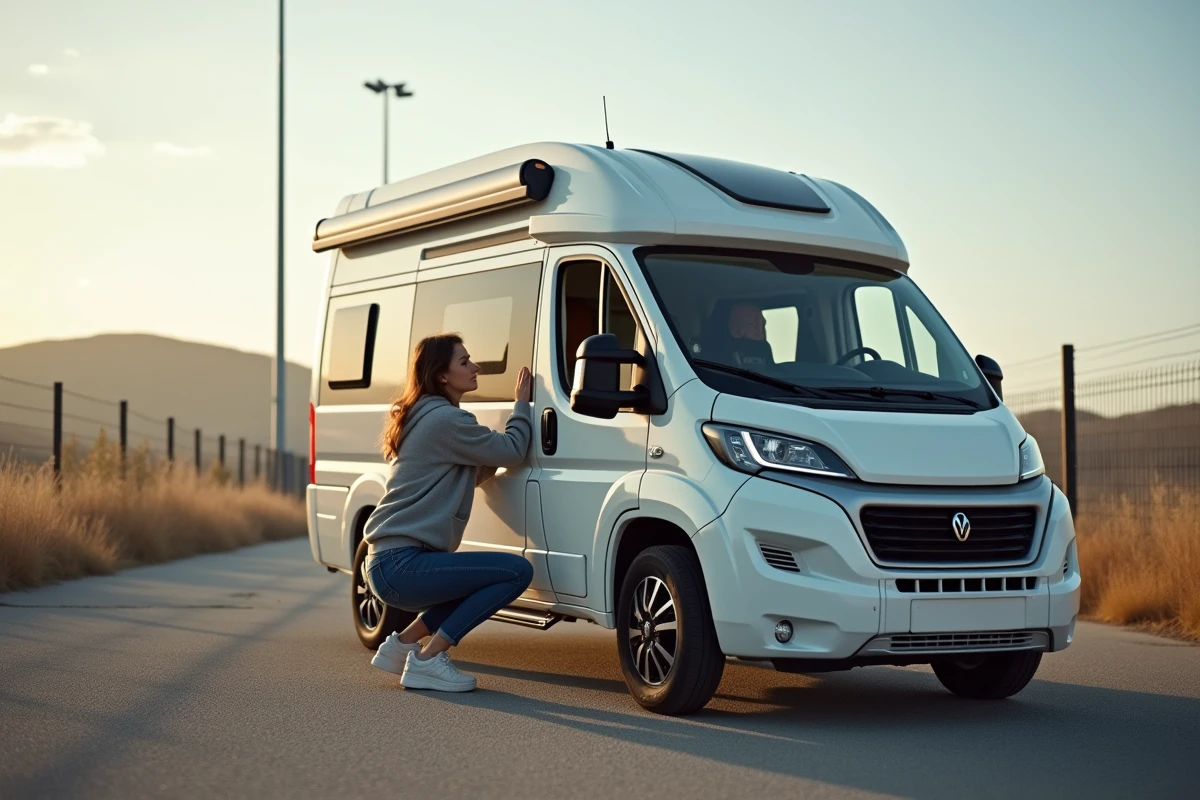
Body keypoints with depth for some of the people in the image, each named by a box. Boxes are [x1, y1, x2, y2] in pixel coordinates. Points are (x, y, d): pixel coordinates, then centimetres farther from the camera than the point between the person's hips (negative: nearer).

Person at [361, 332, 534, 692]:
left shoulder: (421, 418, 20)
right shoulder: (445, 420, -12)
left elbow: (473, 475, 25)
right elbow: (512, 451, -8)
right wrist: (521, 403, 8)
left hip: (389, 562, 10)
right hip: (401, 565, -10)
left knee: (485, 580, 23)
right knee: (517, 571, -14)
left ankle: (403, 643, 18)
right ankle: (427, 660, -9)